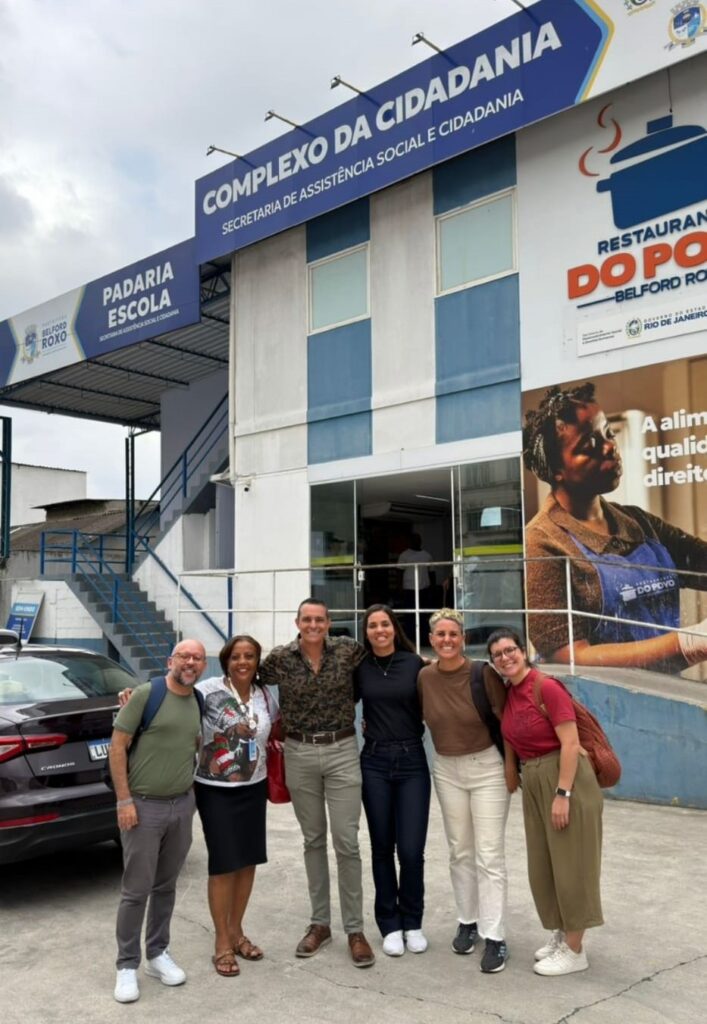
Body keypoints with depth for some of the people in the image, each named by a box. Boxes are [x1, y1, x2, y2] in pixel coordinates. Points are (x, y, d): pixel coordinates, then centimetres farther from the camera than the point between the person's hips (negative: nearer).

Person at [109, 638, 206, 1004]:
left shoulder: (200, 702, 7)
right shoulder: (146, 694, -11)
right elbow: (117, 746, -11)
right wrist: (123, 799, -13)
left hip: (183, 806, 5)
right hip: (143, 806, -5)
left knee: (166, 886, 16)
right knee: (136, 890, 2)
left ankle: (158, 954, 30)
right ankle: (127, 965, 18)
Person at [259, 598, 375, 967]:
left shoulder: (348, 650, -5)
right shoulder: (280, 658, -4)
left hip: (342, 752, -1)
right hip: (299, 755, 1)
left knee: (346, 843, 0)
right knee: (313, 840, 13)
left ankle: (354, 930, 13)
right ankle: (320, 923, 26)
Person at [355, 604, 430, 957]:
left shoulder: (415, 664, -2)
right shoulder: (360, 668, 1)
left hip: (412, 762, -1)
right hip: (374, 763, 1)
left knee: (411, 849, -2)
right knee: (382, 847, 9)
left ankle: (412, 922, 21)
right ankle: (389, 925, 25)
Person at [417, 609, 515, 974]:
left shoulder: (484, 674, -17)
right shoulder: (425, 677, -6)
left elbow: (507, 721, -11)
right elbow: (421, 716, 11)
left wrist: (511, 768, -10)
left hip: (488, 768, -4)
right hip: (447, 769, 4)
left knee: (489, 855, -2)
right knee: (460, 852, 14)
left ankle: (495, 938, 7)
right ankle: (468, 921, 30)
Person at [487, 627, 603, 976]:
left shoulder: (546, 687, -17)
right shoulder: (506, 694, 5)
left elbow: (570, 744, -20)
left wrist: (562, 794, -21)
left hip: (565, 778, -8)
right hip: (532, 782, 8)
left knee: (569, 864, 3)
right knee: (543, 865, 15)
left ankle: (575, 950, 16)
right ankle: (561, 935, 32)